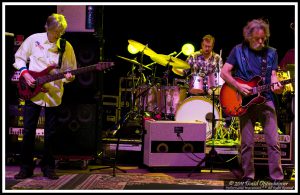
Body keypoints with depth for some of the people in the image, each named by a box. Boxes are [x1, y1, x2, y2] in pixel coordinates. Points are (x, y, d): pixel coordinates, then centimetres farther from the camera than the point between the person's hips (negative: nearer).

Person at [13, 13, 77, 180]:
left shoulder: (67, 47, -1)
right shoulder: (34, 40, -2)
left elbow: (71, 70, 4)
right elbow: (19, 58, 8)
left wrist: (68, 77, -18)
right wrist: (25, 73, -8)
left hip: (54, 95, 1)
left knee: (50, 134, 6)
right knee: (28, 131, 2)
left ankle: (48, 167, 20)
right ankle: (26, 167, 15)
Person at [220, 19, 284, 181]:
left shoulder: (271, 53, 9)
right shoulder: (238, 51, 3)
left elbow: (273, 75, 6)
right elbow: (224, 72, 0)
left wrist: (276, 85, -17)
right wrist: (239, 87, -12)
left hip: (265, 100, 2)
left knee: (273, 142, -4)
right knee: (247, 143, 1)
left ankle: (277, 177, 3)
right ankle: (248, 176, 14)